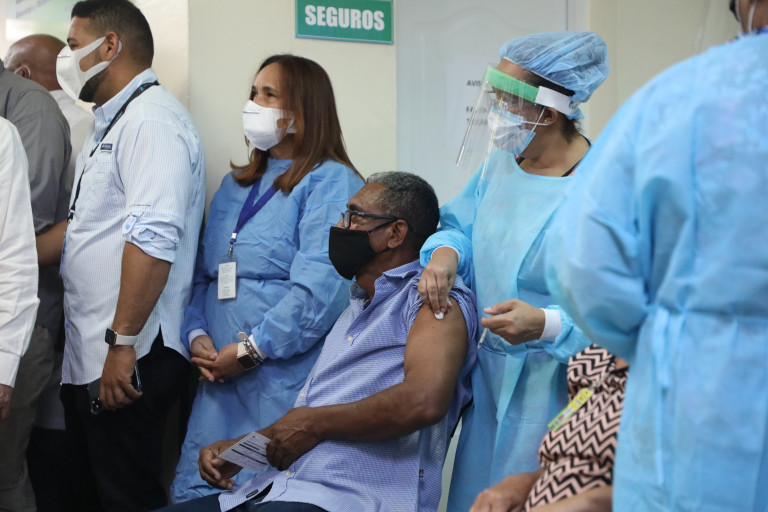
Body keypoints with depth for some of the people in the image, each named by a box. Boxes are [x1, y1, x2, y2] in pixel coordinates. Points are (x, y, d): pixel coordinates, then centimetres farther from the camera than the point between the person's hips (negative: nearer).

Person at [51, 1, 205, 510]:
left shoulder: (151, 119, -13)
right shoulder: (111, 124, 21)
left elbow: (152, 238, -24)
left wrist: (123, 344, -26)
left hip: (127, 361, -10)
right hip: (86, 358, 10)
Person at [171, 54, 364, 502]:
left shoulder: (330, 182, -7)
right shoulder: (236, 185, 18)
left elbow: (318, 289, -18)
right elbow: (203, 274, 17)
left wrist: (249, 350, -16)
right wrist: (197, 335, 0)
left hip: (286, 383, -7)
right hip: (220, 381, 7)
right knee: (199, 493, 7)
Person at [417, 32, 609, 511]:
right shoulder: (502, 161, 4)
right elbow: (462, 223, 17)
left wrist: (546, 325, -34)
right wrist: (445, 252, -5)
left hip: (554, 388, -7)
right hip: (493, 376, 7)